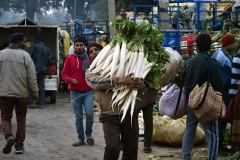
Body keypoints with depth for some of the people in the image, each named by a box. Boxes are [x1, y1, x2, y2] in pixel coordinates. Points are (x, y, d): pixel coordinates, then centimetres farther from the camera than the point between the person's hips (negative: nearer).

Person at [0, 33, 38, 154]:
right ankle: (19, 145, 12)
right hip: (22, 93, -1)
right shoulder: (24, 55, -6)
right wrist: (35, 93, 2)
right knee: (21, 119, 11)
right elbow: (32, 77, -7)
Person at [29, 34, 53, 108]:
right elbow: (49, 60, 7)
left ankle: (33, 102, -8)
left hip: (35, 69, -4)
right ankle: (41, 103, 7)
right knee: (42, 86, 8)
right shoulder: (47, 49, 8)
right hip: (43, 70, 4)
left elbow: (30, 57, -9)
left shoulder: (34, 46, -4)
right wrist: (53, 62, 29)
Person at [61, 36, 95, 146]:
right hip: (75, 92, 0)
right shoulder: (70, 59, 3)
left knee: (89, 113, -13)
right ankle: (80, 138, 17)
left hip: (88, 92, 0)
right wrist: (71, 80, -13)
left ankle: (89, 134, 11)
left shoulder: (89, 58, 5)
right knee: (78, 117, 6)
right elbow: (64, 74, 4)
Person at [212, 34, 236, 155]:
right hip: (220, 92, -9)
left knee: (224, 119, 14)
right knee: (219, 119, -3)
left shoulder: (229, 56, 12)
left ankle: (220, 144, 23)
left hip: (227, 92, 9)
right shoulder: (218, 56, -14)